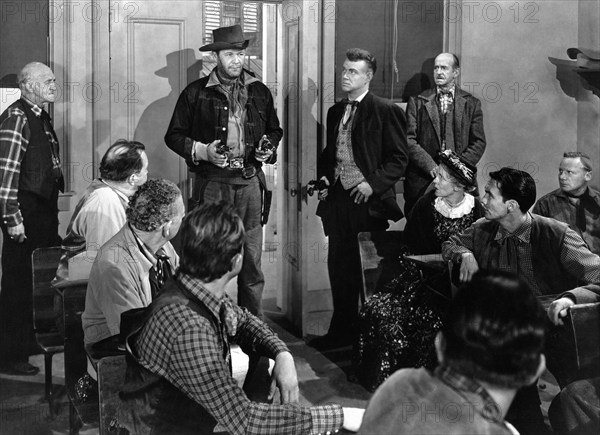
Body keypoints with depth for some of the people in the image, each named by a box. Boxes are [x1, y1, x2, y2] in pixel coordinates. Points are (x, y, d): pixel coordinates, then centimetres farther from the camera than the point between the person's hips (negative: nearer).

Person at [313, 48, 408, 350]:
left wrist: (373, 184, -16)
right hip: (337, 198, 6)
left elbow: (399, 158, -6)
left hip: (368, 200, -6)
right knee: (339, 266, 10)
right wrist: (323, 177, 8)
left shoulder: (385, 111, -4)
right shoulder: (335, 112, 16)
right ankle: (342, 330, 22)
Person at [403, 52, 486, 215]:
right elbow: (409, 139, -1)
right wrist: (431, 166, -14)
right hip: (422, 180, 0)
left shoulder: (471, 104, 10)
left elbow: (479, 142, 5)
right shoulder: (417, 102, 8)